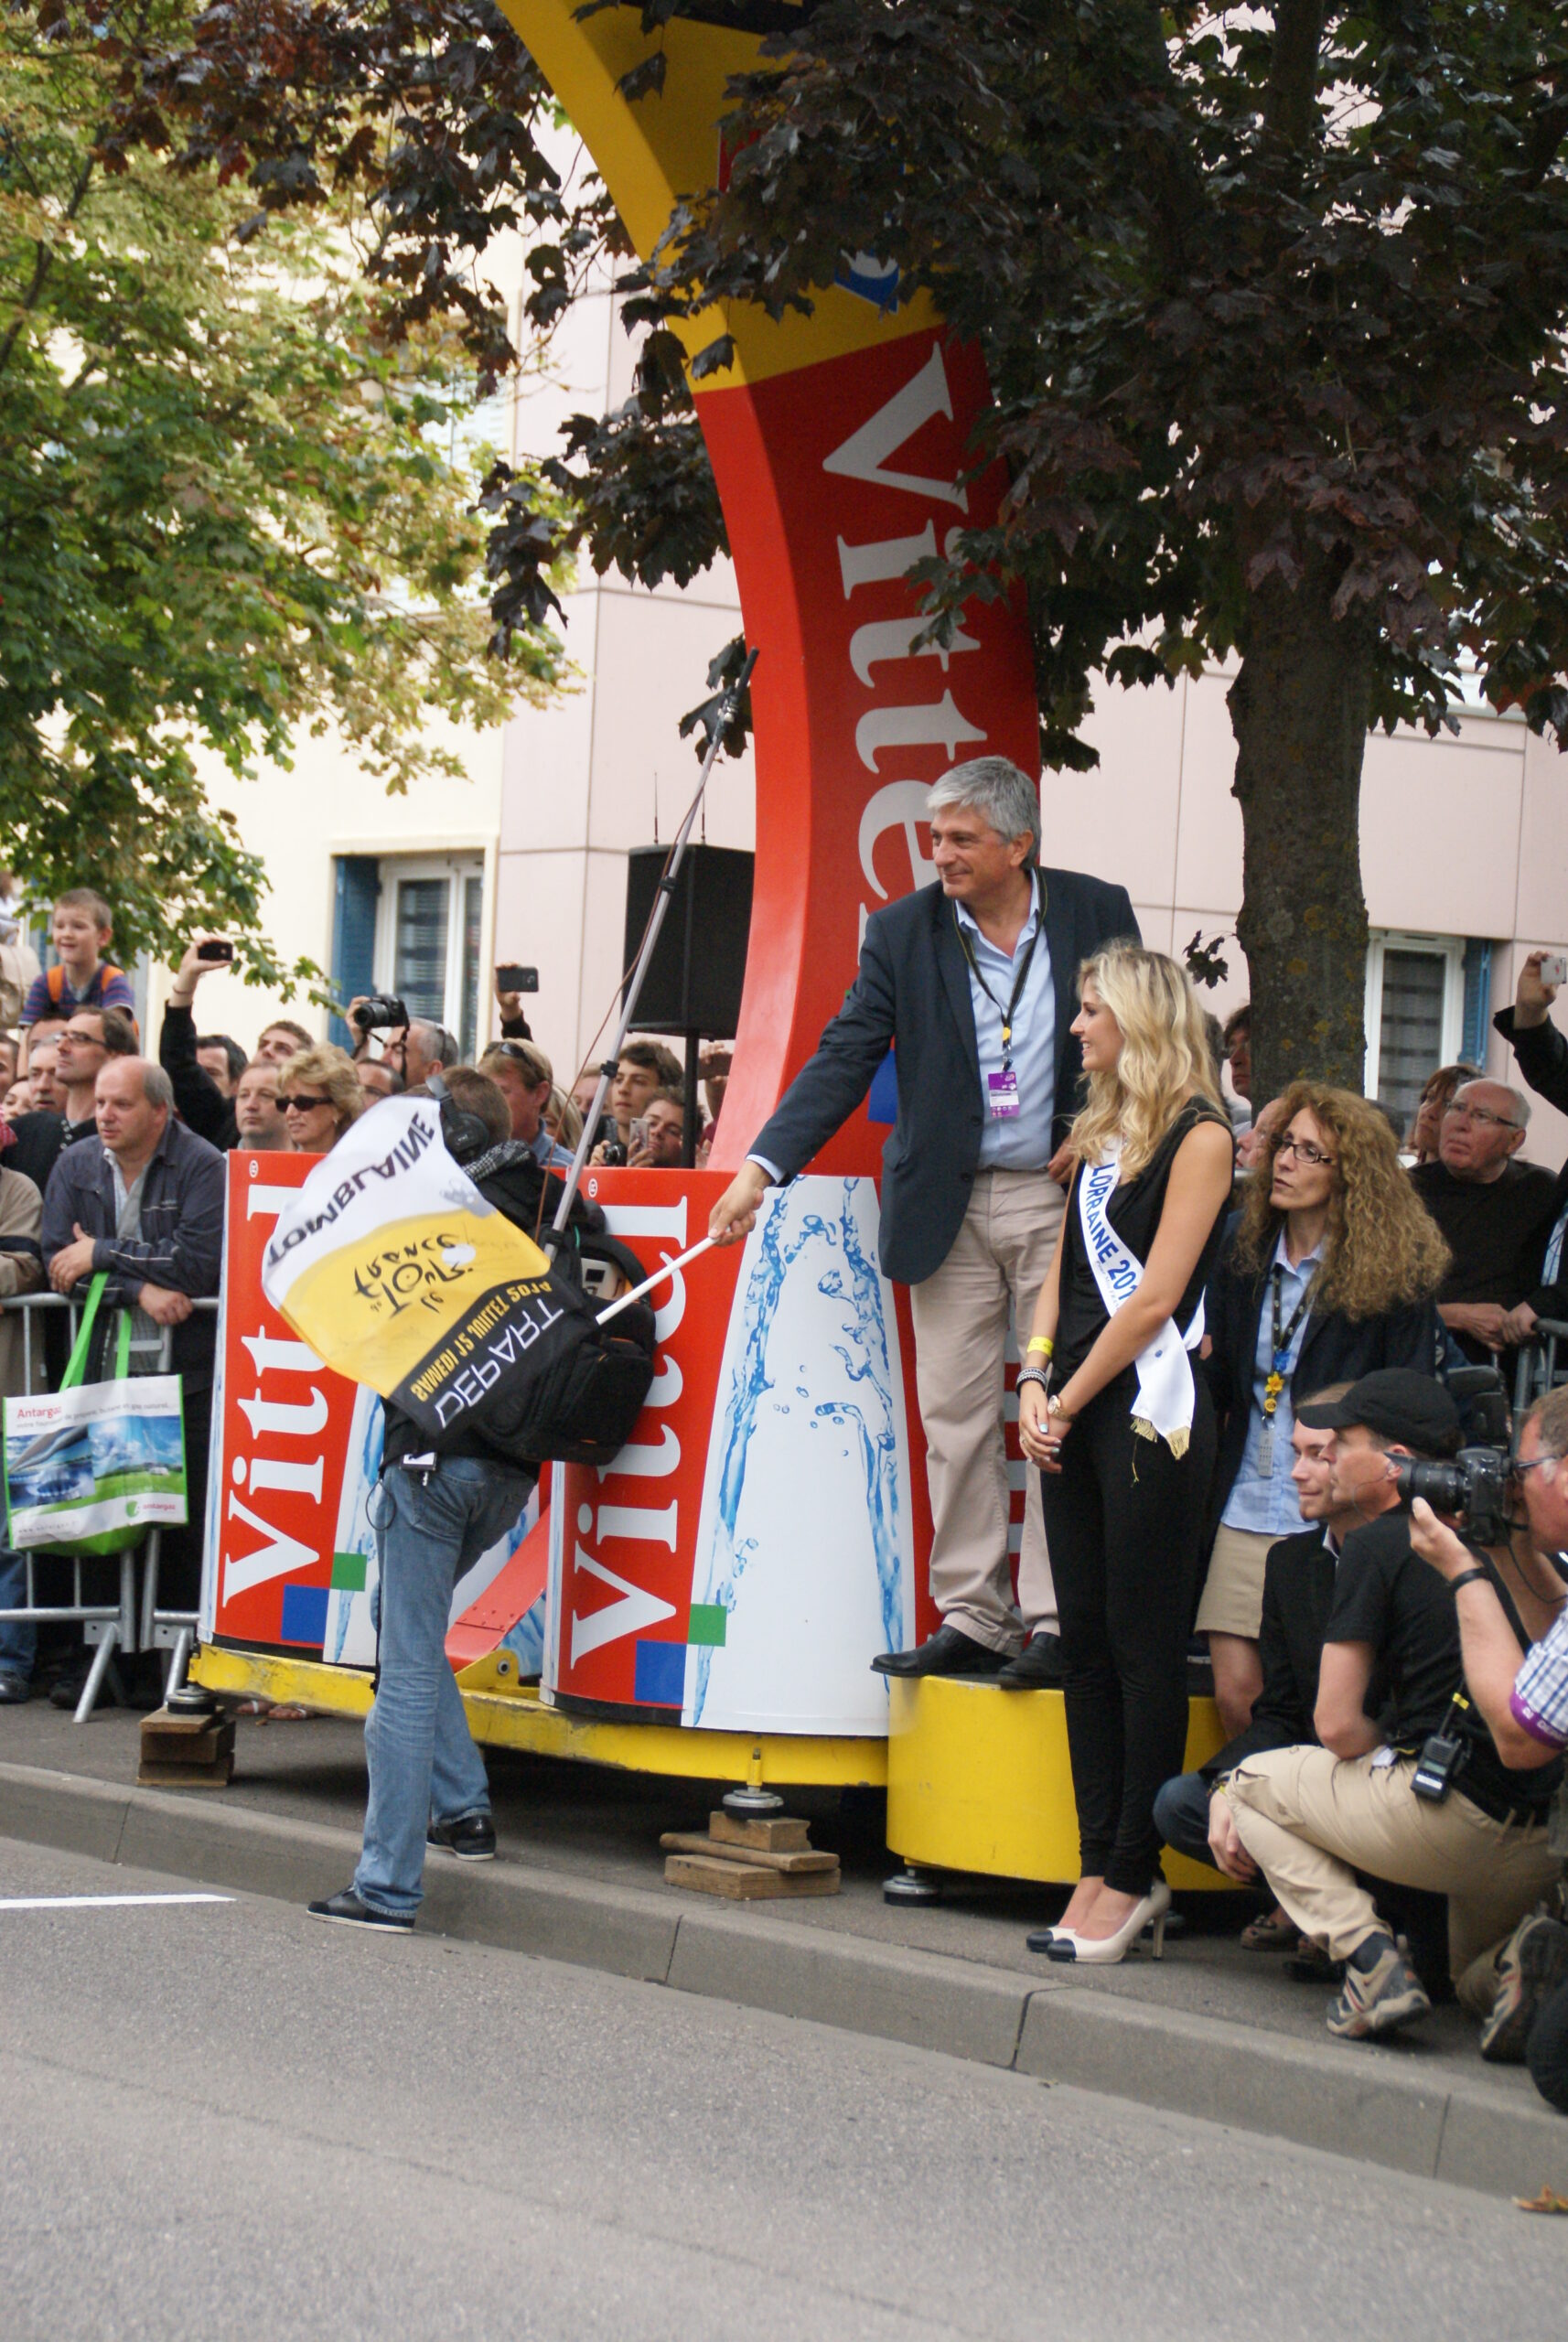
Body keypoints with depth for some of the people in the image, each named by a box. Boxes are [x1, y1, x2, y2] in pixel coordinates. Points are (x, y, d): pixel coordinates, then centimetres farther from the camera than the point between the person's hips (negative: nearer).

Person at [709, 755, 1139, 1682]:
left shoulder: (1096, 912, -1)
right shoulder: (903, 931, 1)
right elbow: (844, 1059, -3)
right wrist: (761, 1169, -13)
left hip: (1061, 1194, -2)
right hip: (952, 1205, 2)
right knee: (955, 1417, 4)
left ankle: (1058, 1623, 2)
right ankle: (974, 1619, 11)